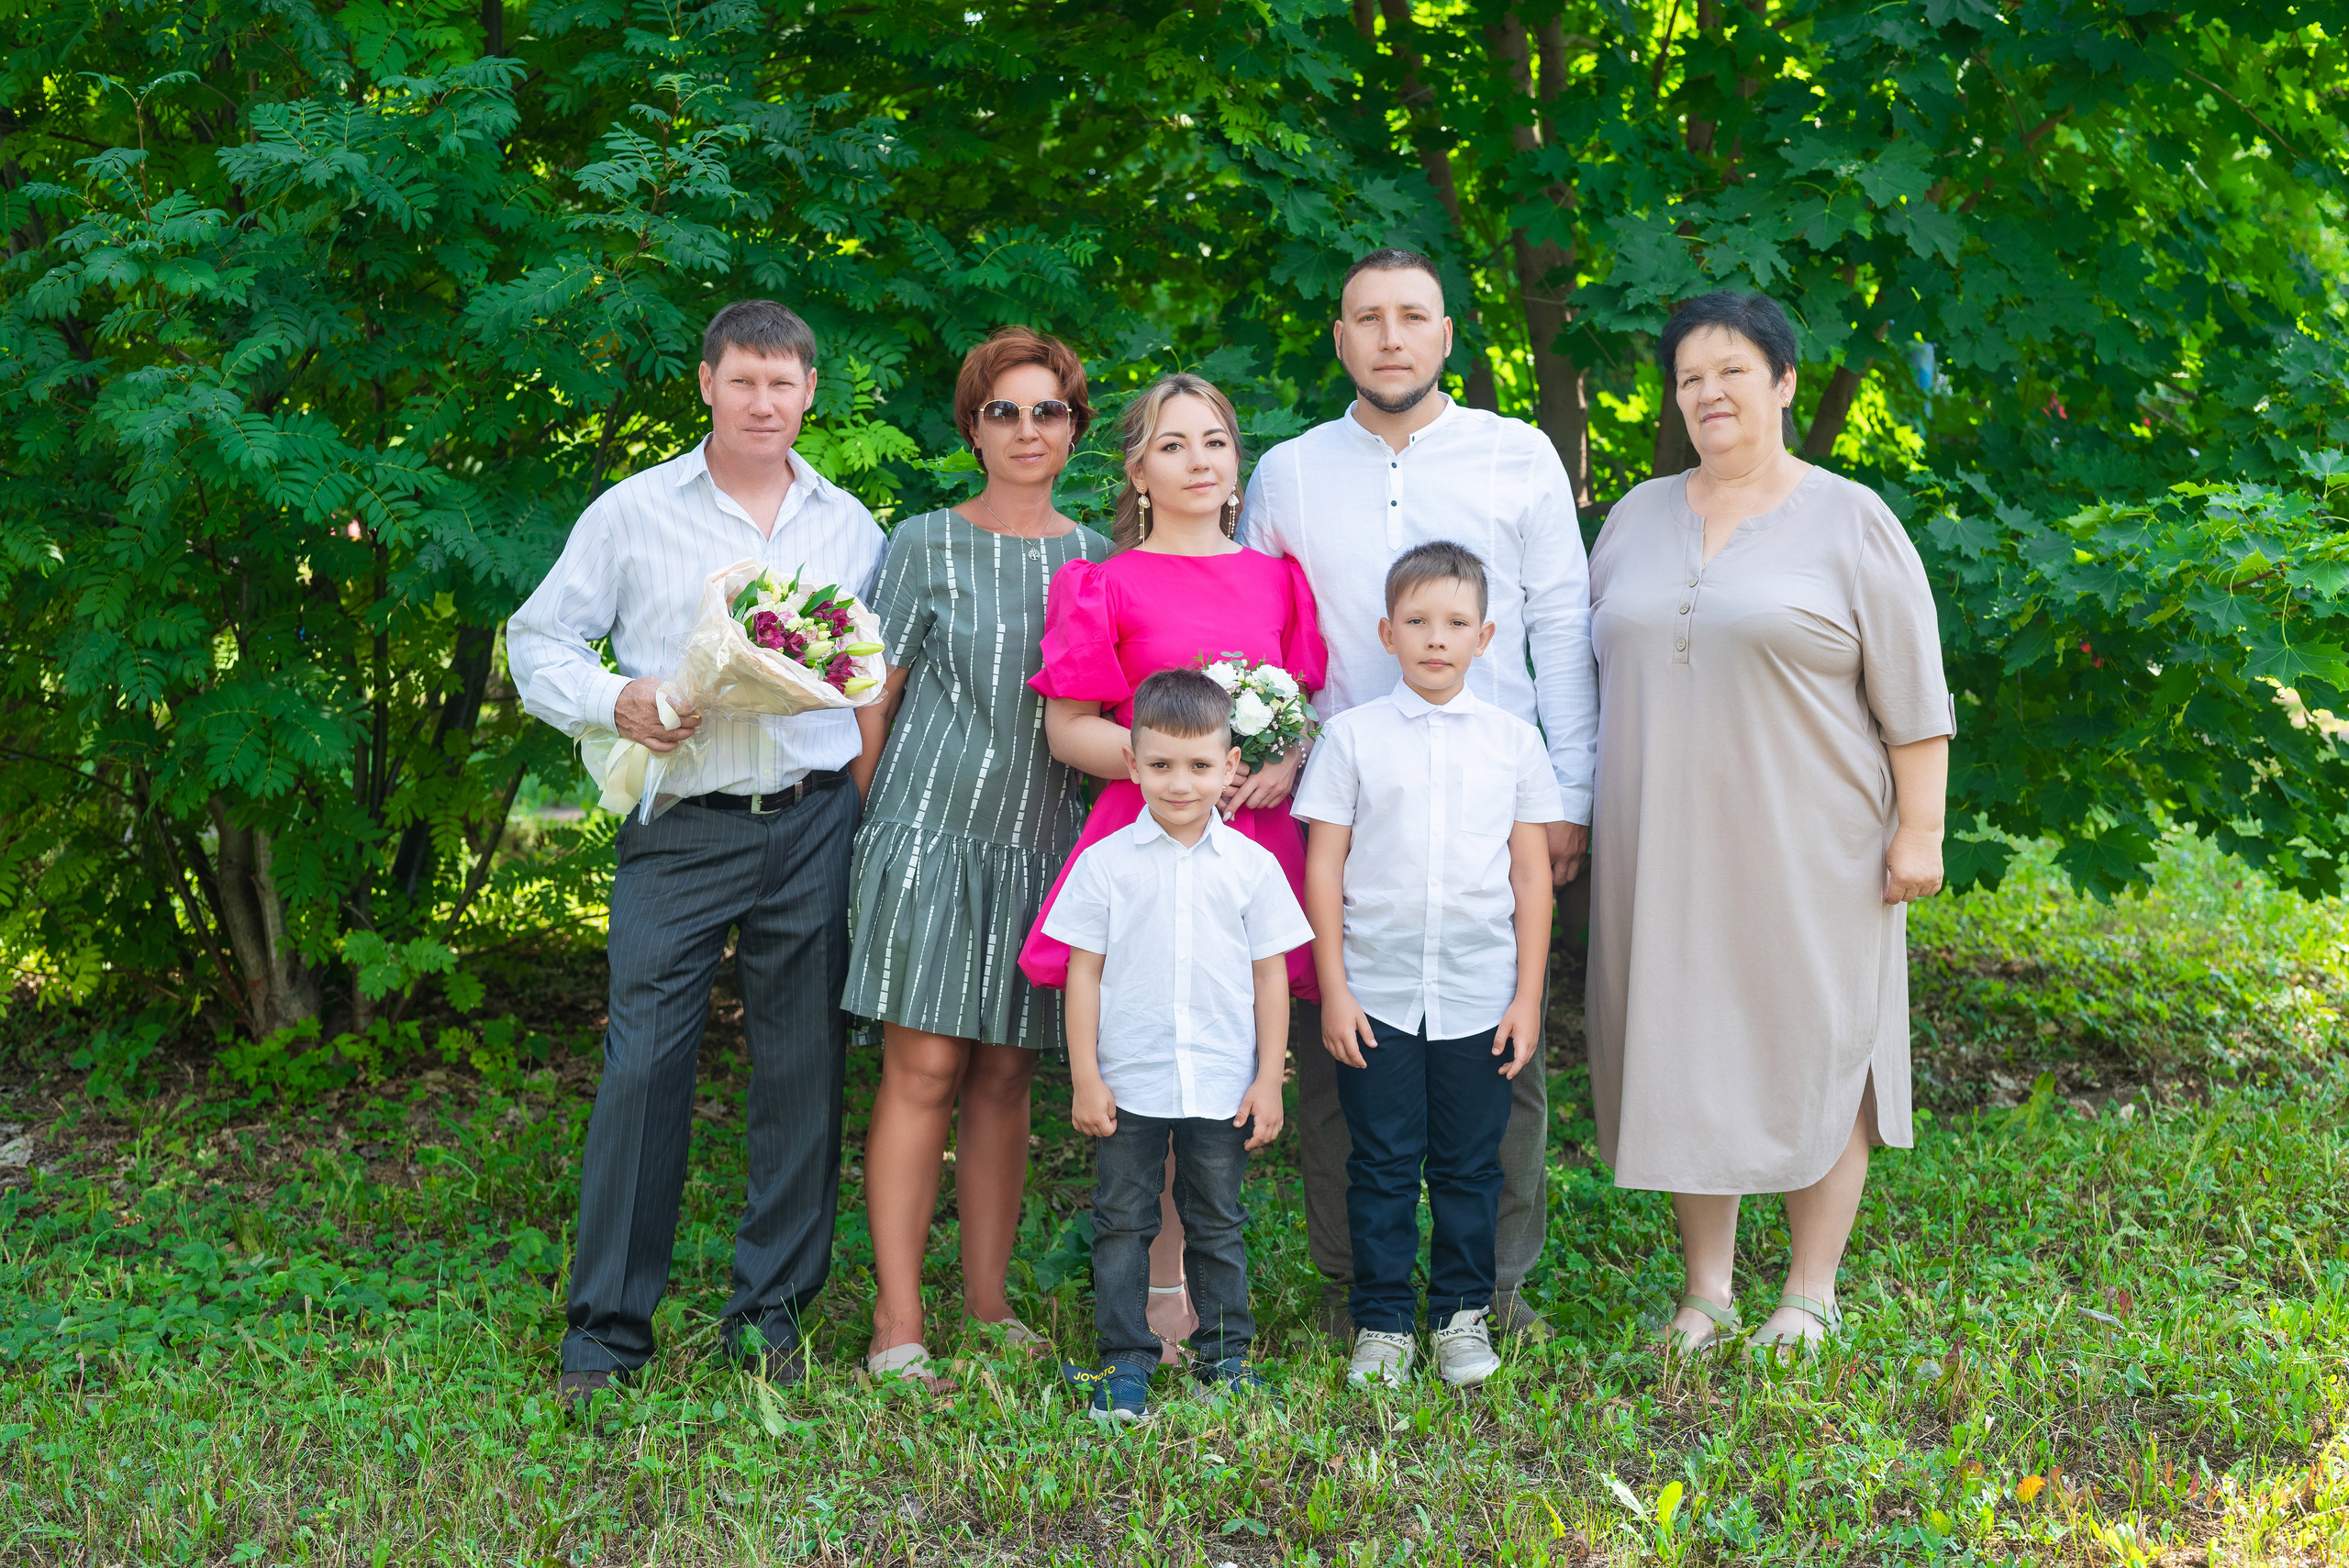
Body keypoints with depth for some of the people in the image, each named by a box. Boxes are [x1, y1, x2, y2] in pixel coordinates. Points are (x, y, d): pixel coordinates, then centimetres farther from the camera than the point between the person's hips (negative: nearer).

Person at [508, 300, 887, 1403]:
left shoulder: (848, 527, 13)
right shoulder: (633, 513, 6)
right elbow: (540, 638, 7)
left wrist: (865, 819, 6)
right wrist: (615, 703, -12)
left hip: (812, 826, 2)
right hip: (680, 828, -2)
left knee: (803, 1071, 4)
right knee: (642, 1065, -7)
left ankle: (772, 1313, 16)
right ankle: (605, 1331, 2)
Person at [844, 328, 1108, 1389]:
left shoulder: (1095, 558, 11)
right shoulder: (926, 544, 3)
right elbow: (876, 694, 3)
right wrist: (869, 817, 0)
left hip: (1044, 844, 3)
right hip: (933, 828, -3)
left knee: (1005, 1075, 7)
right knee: (923, 1071, -7)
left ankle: (988, 1304, 16)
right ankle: (897, 1328, -5)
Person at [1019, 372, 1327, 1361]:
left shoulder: (1275, 580, 15)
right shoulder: (1106, 586, 2)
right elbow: (1067, 729, 0)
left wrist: (1286, 763, -3)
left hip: (1252, 839, 4)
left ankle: (1181, 1279, 17)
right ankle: (1149, 1301, 7)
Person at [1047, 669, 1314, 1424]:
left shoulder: (1252, 865, 0)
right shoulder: (1106, 863, -3)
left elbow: (1271, 975, 4)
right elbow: (1084, 970, 0)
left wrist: (1269, 1079, 1)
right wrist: (1085, 1076, -4)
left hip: (1223, 1087, 1)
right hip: (1128, 1084, -1)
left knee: (1218, 1225, 11)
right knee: (1122, 1223, 6)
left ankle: (1227, 1354, 23)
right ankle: (1124, 1360, 15)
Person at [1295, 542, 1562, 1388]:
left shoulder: (1513, 740, 5)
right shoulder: (1353, 735, 1)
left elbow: (1532, 876, 6)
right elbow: (1324, 868, 1)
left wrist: (1528, 997, 2)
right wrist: (1333, 989, -3)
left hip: (1481, 996, 1)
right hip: (1376, 994, -1)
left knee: (1469, 1163, 8)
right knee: (1382, 1163, 5)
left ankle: (1463, 1313, 21)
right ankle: (1383, 1320, 15)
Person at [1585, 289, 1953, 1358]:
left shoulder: (1849, 522, -1)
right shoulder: (1640, 517, 12)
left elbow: (1914, 695, -3)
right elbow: (1588, 670, 17)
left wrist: (1919, 829, -10)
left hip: (1807, 853, -4)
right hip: (1666, 852, 4)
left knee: (1819, 1051, 1)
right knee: (1685, 1052, 6)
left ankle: (1811, 1292, 13)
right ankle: (1706, 1289, 16)